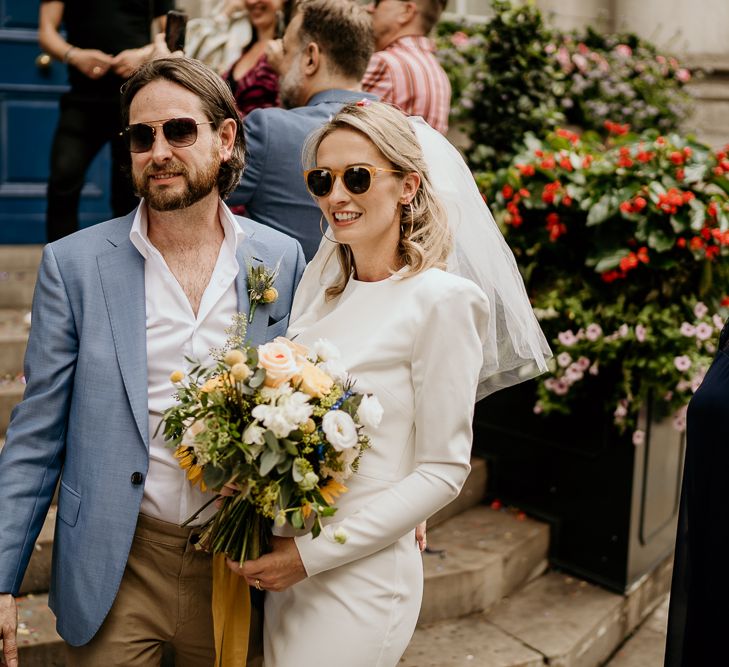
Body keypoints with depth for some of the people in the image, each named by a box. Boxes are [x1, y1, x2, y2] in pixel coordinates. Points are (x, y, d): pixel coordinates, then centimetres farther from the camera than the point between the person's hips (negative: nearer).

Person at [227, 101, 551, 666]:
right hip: (283, 562, 6)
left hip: (360, 576, -6)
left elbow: (443, 471, -13)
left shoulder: (440, 299, -13)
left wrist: (313, 553, -15)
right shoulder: (319, 282, 7)